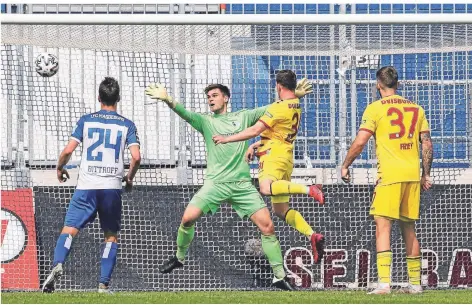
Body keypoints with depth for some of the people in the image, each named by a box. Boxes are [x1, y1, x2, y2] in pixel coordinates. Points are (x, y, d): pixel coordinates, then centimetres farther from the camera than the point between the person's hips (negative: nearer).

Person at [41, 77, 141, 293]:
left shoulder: (86, 120, 4)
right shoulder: (126, 125, 5)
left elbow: (68, 150, -3)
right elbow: (136, 156, -6)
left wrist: (60, 168, 17)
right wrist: (129, 178, 13)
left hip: (86, 186, -1)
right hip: (112, 187, 1)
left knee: (69, 229, -4)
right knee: (111, 235, 14)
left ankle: (58, 265, -32)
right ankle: (104, 284, 5)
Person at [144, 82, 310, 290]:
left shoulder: (243, 117, 13)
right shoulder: (206, 121, 9)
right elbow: (185, 114, -9)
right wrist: (167, 100, -28)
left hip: (242, 184, 0)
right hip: (215, 183, 0)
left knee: (267, 227, -8)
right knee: (188, 217, -16)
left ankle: (279, 277, 1)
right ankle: (179, 257, 10)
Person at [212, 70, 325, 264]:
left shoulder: (279, 107, -10)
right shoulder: (296, 106, 19)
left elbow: (255, 130, -12)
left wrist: (227, 139, -4)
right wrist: (255, 146, 23)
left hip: (274, 154, -9)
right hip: (286, 158, 9)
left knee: (266, 188, -36)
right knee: (281, 210, 9)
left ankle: (308, 190, -43)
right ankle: (312, 235, -3)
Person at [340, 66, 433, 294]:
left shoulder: (375, 109, -3)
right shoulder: (416, 109, 12)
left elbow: (360, 142, -8)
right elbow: (427, 143, 10)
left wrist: (345, 166, 5)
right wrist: (426, 174, 17)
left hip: (389, 174, -5)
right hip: (413, 175, 5)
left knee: (383, 227, -7)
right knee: (408, 228, 14)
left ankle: (384, 283, -18)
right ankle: (415, 283, 16)